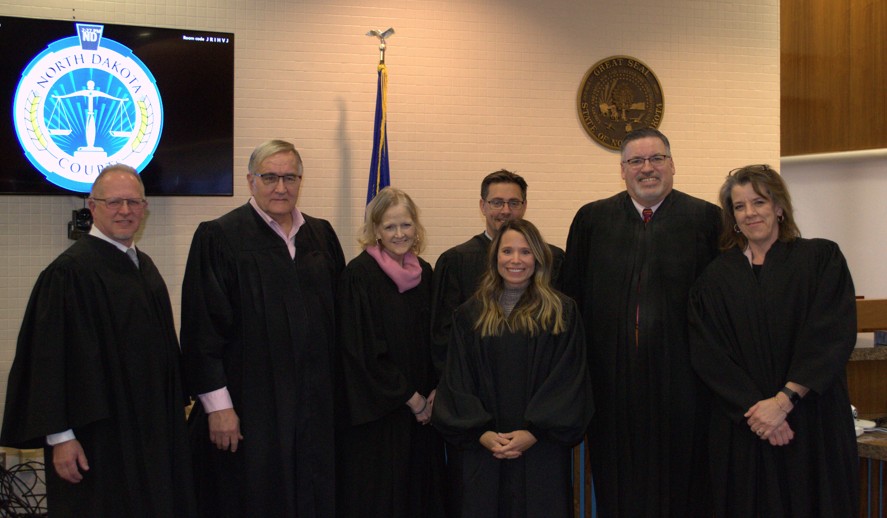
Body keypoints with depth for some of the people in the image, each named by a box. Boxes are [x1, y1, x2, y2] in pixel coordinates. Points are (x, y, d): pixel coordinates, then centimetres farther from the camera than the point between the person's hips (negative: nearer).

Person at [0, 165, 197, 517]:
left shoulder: (144, 266, 11)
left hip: (150, 431, 8)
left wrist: (173, 413, 17)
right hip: (99, 436, -8)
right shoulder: (70, 270, -13)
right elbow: (50, 356, -17)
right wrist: (60, 435, -20)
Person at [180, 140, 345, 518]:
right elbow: (202, 327, -10)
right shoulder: (219, 238, -7)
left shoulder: (321, 236, 9)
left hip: (314, 405, 5)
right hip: (249, 407, -5)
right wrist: (217, 403, -14)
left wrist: (333, 390, 9)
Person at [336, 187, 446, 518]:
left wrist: (434, 393, -2)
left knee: (422, 490, 10)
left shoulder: (423, 273, 7)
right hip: (378, 413, -6)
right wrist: (411, 398, -11)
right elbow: (364, 351, -15)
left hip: (424, 407, 6)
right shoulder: (359, 276, -12)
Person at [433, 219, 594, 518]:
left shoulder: (562, 313, 2)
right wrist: (481, 433, -10)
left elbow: (569, 380, -4)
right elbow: (457, 382, 4)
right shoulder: (470, 315, 8)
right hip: (484, 449, 1)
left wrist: (533, 432, -13)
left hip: (542, 451, -1)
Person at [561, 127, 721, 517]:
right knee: (618, 483, 10)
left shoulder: (705, 219, 1)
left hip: (680, 378, -1)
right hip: (613, 378, 2)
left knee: (679, 480, 6)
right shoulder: (592, 219, 7)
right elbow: (571, 294, 7)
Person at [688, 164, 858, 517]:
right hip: (742, 427, 1)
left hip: (813, 421, -1)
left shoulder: (821, 259, 1)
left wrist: (784, 400, -16)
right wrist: (753, 407, -14)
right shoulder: (717, 278, 6)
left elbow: (833, 336, -9)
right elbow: (709, 354, -2)